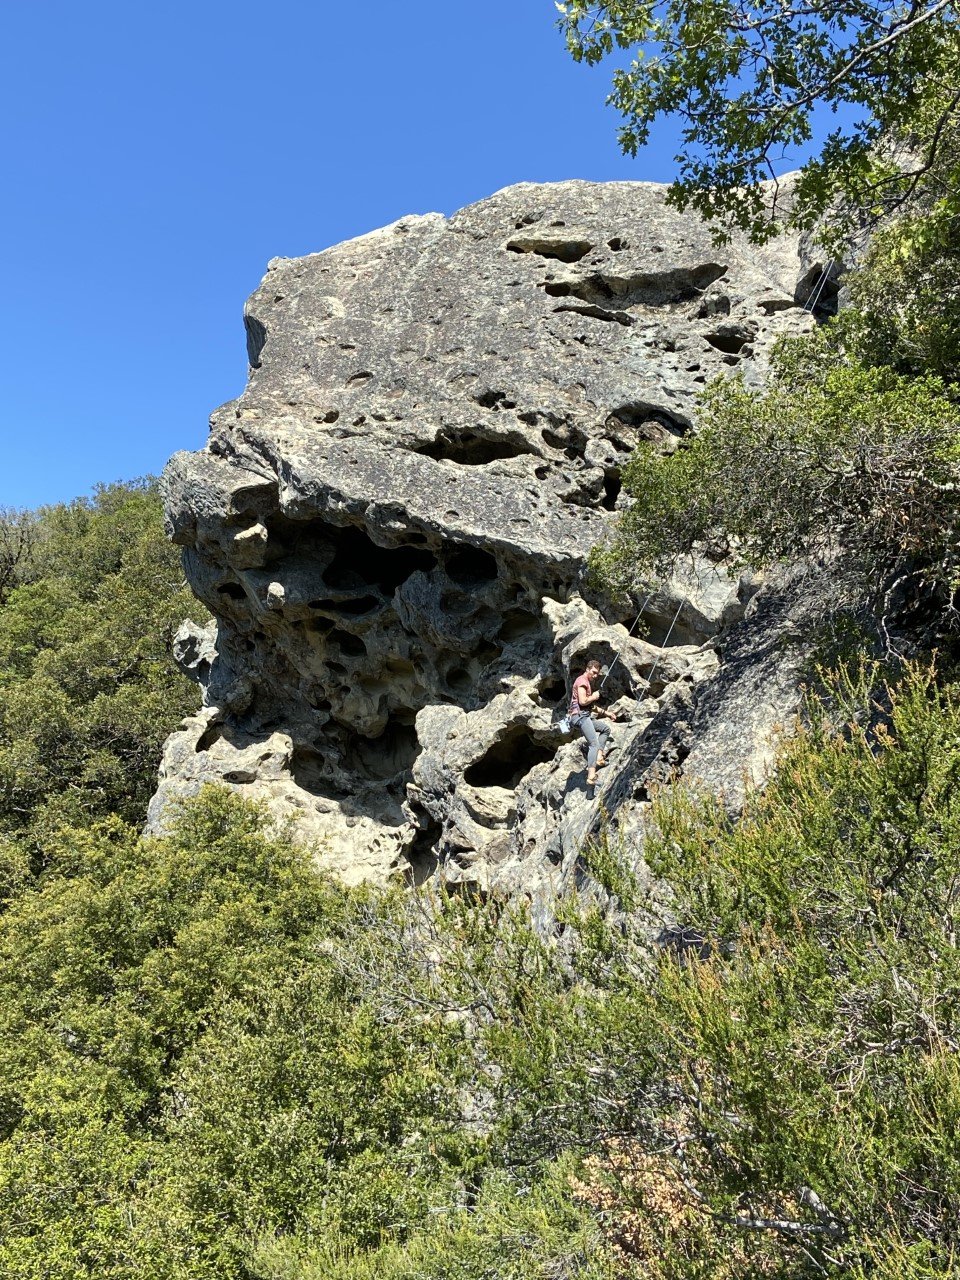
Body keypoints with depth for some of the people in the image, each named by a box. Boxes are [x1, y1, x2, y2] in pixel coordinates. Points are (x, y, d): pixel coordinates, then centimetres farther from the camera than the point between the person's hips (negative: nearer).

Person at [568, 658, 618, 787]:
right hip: (580, 715, -10)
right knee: (594, 744, -18)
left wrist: (606, 713, 25)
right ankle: (591, 776, -30)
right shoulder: (582, 681, -8)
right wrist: (594, 696, -3)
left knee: (605, 729, 19)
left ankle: (599, 757, 2)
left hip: (585, 716, 10)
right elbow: (582, 701, -20)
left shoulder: (588, 683, 24)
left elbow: (591, 706, 28)